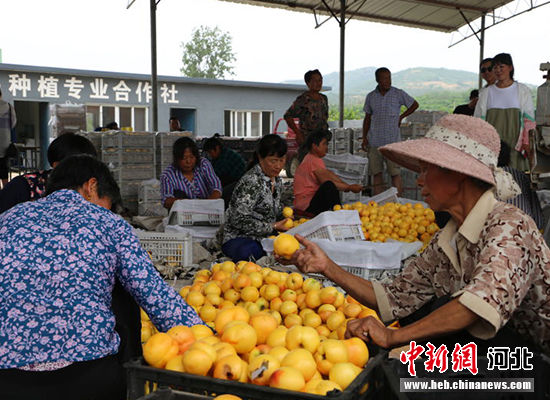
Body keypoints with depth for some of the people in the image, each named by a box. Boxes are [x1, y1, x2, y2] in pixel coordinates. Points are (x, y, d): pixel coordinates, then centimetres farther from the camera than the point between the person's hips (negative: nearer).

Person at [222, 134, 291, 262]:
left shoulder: (277, 181, 11)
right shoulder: (251, 181, -17)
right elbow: (240, 220, -20)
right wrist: (273, 227, -16)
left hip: (265, 237, 9)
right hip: (239, 238, -8)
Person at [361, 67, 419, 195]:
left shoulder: (398, 94, 2)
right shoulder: (370, 96, 9)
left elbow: (415, 104, 16)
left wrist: (401, 117, 8)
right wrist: (364, 138, 9)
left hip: (393, 141, -2)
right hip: (374, 142, 3)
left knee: (395, 173, -4)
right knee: (376, 173, 3)